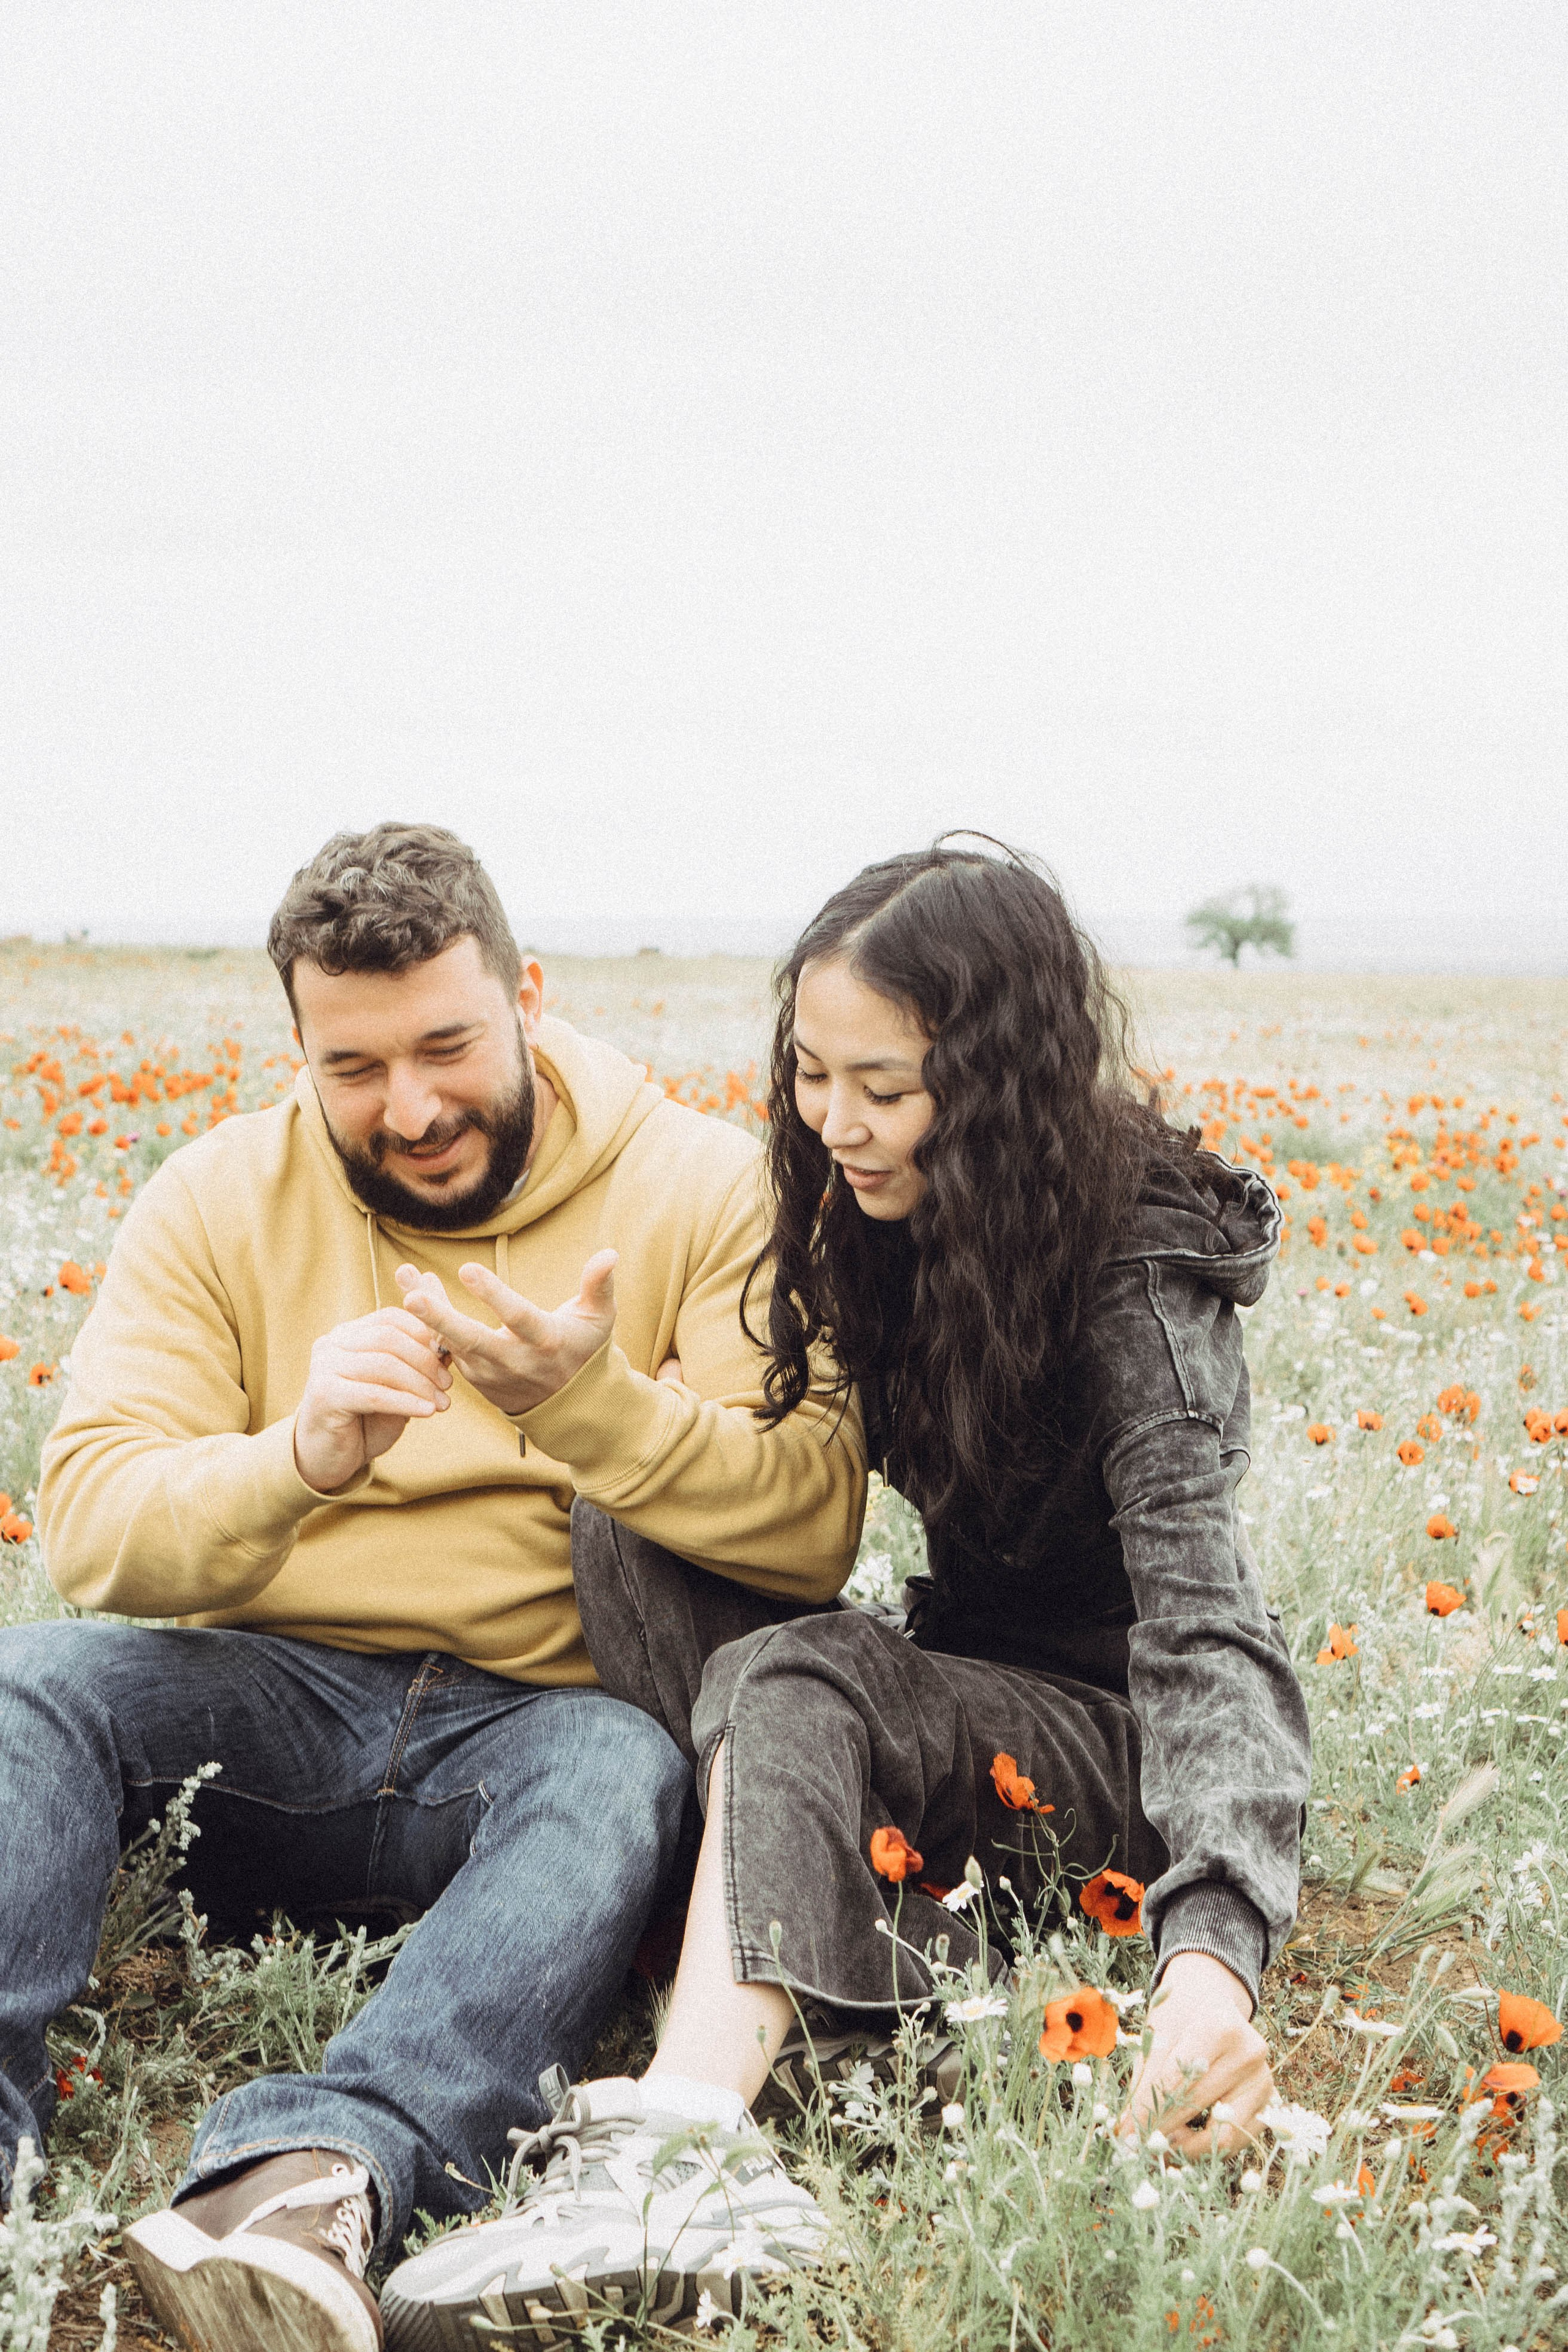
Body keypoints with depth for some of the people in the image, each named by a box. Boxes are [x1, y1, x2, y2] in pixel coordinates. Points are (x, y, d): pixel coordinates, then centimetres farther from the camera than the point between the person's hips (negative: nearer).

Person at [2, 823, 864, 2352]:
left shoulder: (701, 1189, 0)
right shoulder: (220, 1199, 4)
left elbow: (812, 1529, -11)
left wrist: (597, 1409, -28)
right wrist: (296, 1458, -28)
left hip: (536, 1717, -2)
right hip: (271, 1705, 2)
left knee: (625, 1769, -35)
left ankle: (327, 2165, -55)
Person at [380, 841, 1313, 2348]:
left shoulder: (1138, 1276, -22)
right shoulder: (880, 1215, 0)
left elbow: (1208, 1627, -33)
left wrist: (1212, 1949, -48)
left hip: (1110, 1736, -7)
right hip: (958, 1683, 7)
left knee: (795, 1682, -34)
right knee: (624, 1525, -14)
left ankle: (666, 2154, -53)